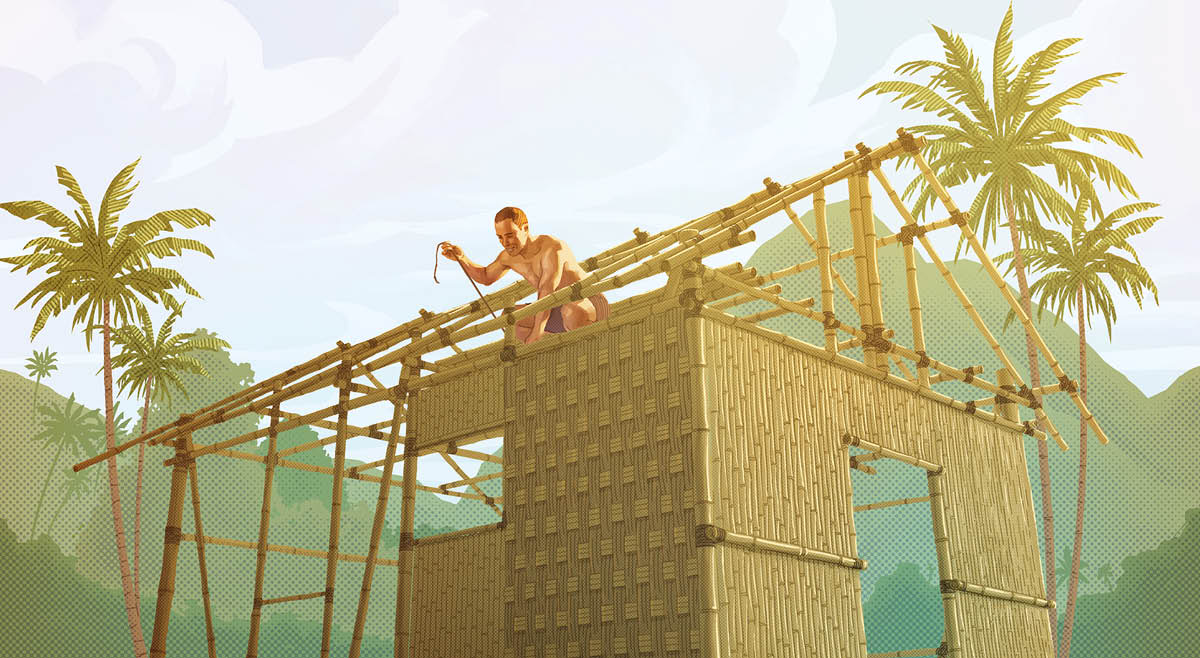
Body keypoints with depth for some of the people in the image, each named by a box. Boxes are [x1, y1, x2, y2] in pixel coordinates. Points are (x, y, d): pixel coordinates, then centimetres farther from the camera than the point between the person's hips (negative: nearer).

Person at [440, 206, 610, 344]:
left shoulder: (551, 248, -23)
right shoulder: (509, 256, 2)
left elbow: (546, 293, -29)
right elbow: (486, 277, 21)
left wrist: (537, 332, -34)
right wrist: (461, 257, 4)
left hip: (588, 303, -8)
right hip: (558, 310, 8)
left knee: (571, 314, -43)